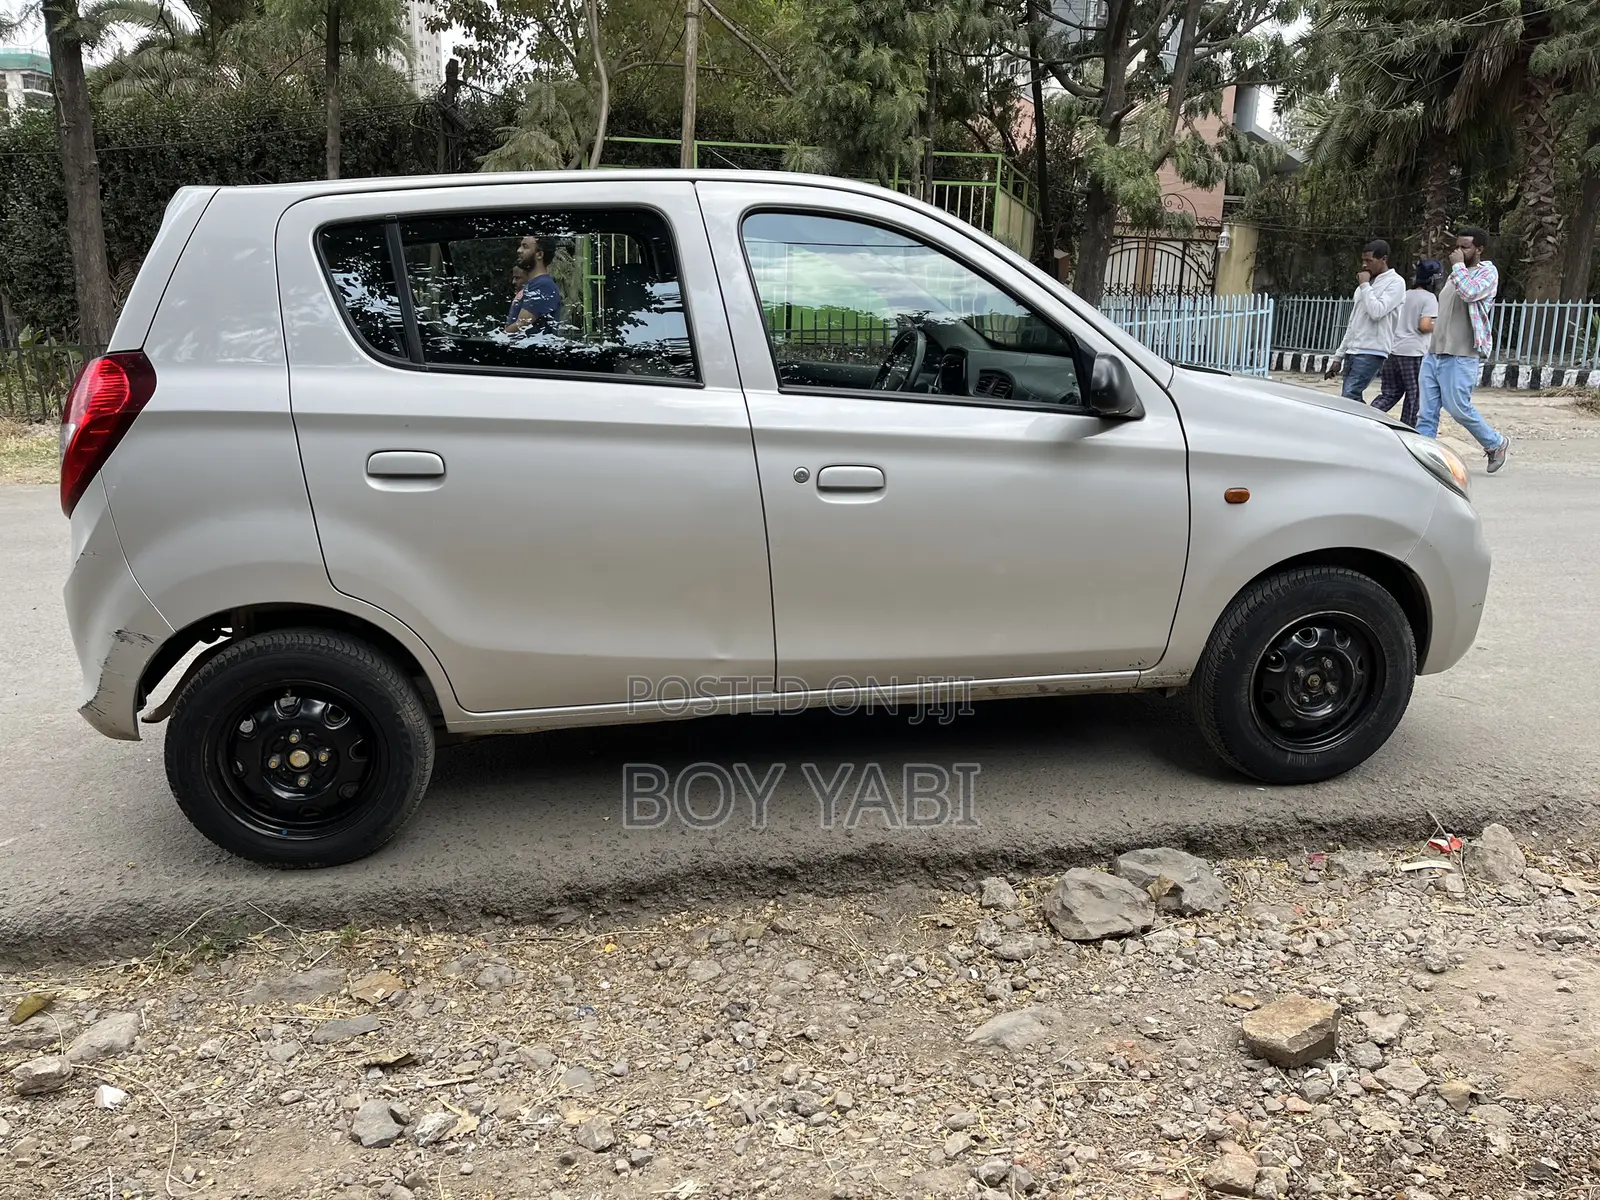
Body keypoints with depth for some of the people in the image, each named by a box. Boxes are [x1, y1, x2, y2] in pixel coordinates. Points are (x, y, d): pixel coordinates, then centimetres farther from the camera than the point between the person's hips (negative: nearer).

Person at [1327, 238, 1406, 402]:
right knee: (1352, 400, 4)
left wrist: (1364, 285, -8)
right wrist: (1339, 354, 18)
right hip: (1353, 351, 8)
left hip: (1371, 352, -8)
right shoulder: (1367, 284, 20)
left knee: (1349, 398, -19)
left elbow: (1377, 312, -19)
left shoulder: (1395, 282, -4)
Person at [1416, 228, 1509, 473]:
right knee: (1427, 411, 1)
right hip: (1434, 352, 7)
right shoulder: (1454, 275, 20)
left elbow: (1470, 293, -24)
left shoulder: (1487, 272, -3)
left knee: (1459, 407, -5)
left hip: (1461, 356, -7)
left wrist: (1458, 265, -12)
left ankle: (1497, 444, 17)